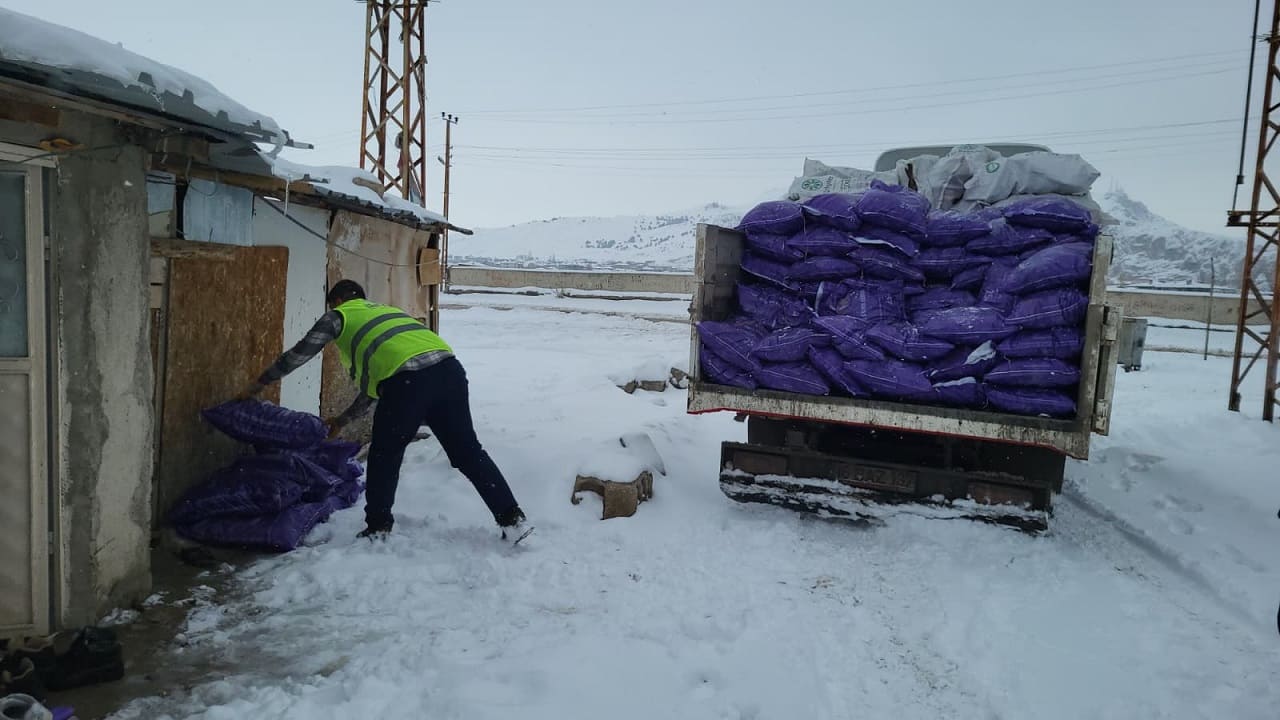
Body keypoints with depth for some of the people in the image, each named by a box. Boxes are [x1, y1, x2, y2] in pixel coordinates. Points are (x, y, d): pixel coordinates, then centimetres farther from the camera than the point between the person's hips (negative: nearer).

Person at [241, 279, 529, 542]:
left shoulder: (339, 315, 22)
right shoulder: (386, 310, 39)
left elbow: (298, 354, 24)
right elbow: (375, 383, 43)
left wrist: (259, 384, 39)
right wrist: (343, 419, 49)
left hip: (407, 377, -6)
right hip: (447, 367, 6)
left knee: (385, 455, 15)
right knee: (468, 450, 11)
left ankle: (378, 529, 24)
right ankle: (513, 520, 10)